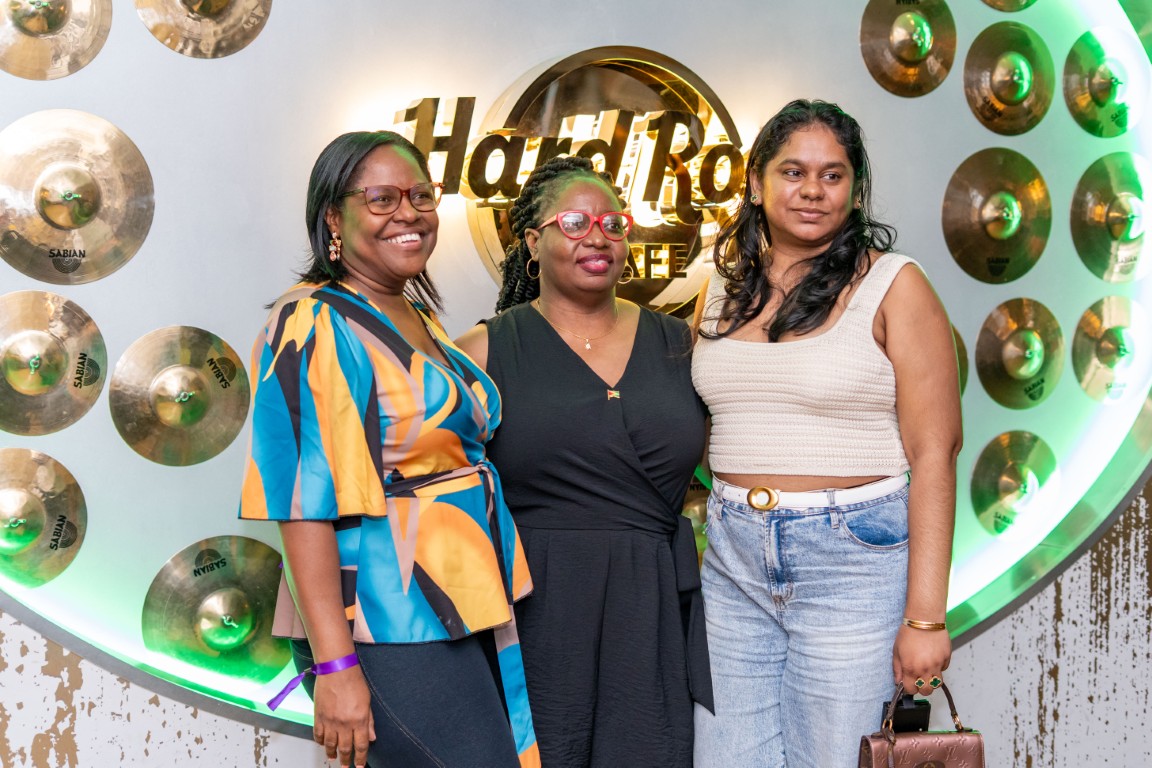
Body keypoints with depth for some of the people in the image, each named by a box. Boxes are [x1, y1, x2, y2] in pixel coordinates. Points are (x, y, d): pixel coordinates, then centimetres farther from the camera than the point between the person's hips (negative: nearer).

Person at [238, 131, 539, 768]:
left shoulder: (422, 321, 14)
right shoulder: (315, 327, -12)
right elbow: (305, 501, -18)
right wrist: (334, 664, -23)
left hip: (465, 612, 9)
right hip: (390, 632, -8)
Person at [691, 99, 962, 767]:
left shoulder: (893, 285, -5)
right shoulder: (722, 291, 10)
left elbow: (933, 455, -8)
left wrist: (925, 616, -12)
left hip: (853, 556, -4)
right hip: (733, 559, 4)